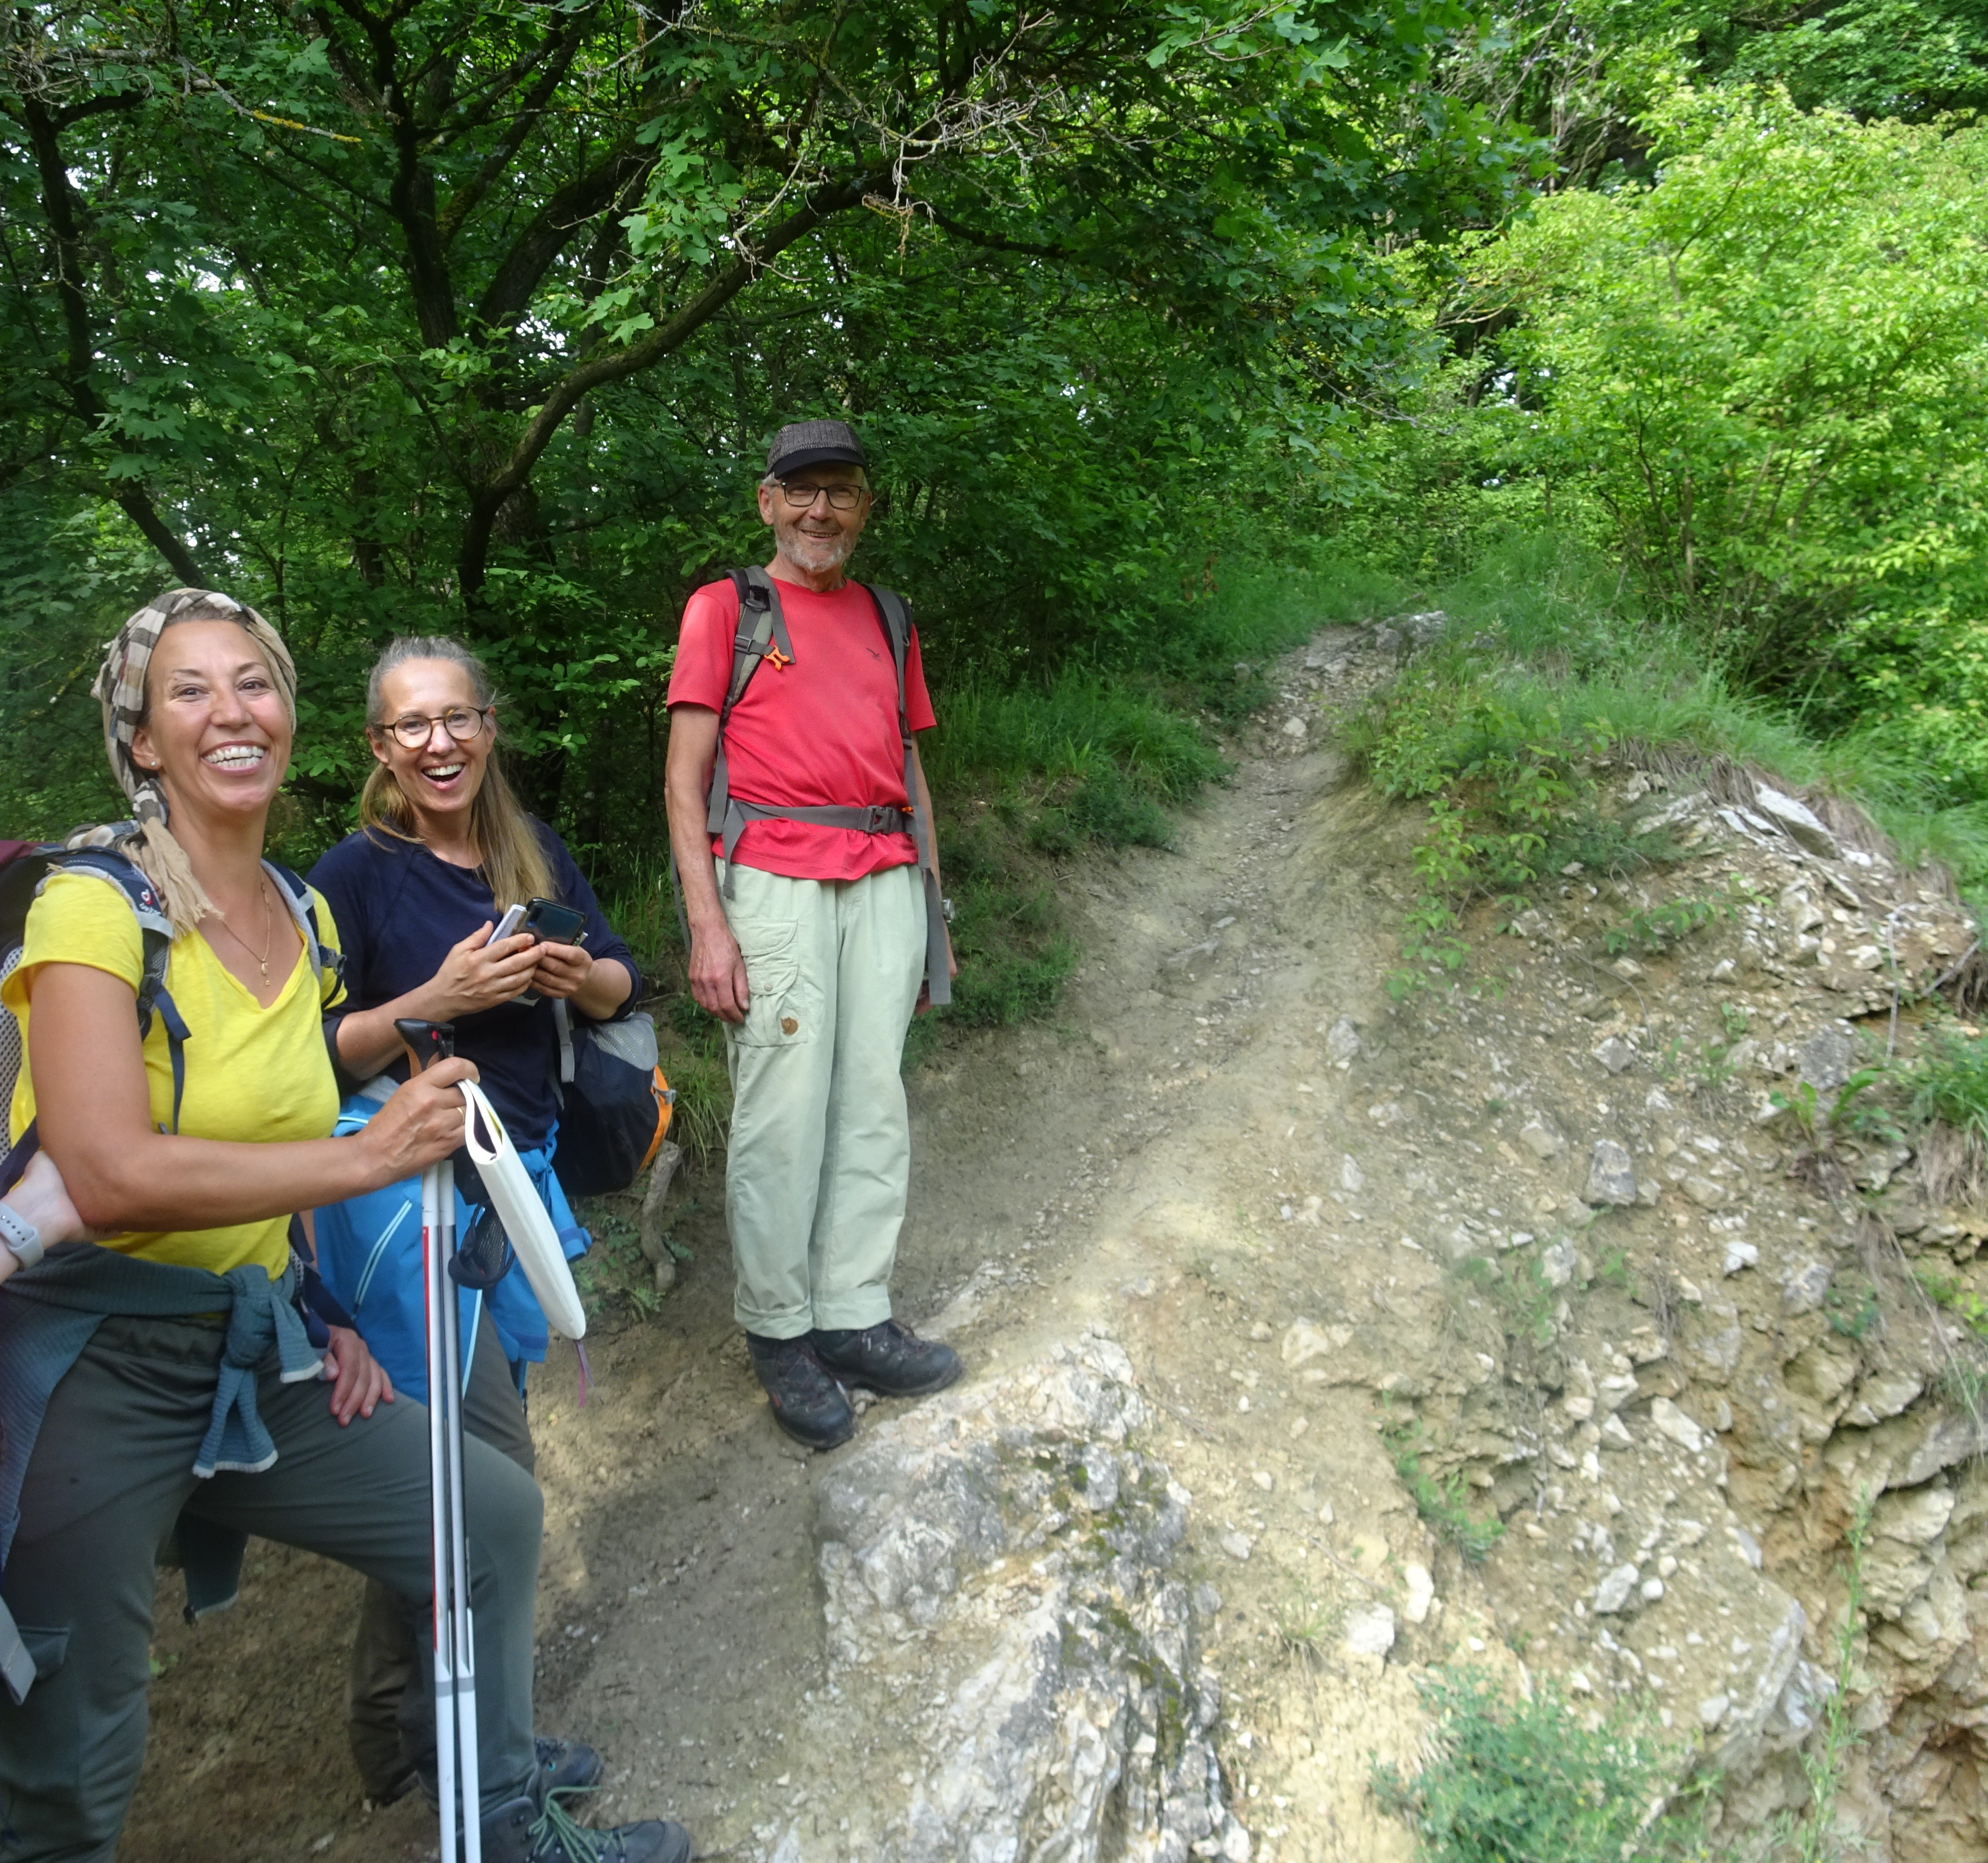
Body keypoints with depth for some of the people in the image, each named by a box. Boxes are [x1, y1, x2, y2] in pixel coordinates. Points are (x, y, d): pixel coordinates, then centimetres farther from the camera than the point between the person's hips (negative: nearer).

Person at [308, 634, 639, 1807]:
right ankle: (419, 1734, 13)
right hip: (407, 1181, -6)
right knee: (487, 1463, -7)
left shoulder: (532, 849, 5)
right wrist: (437, 1000, -23)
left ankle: (402, 1707, 36)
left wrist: (580, 977, -12)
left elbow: (619, 990, 9)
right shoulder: (359, 874, -11)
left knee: (465, 1453, 16)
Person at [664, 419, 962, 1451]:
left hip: (885, 881, 5)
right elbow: (684, 779, 0)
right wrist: (708, 925, -10)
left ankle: (854, 1318, 12)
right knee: (781, 1116, -4)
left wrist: (933, 912, 18)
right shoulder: (724, 609, 7)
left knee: (874, 1104, 3)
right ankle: (779, 1330, 9)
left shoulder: (887, 619, 20)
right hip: (775, 882, -4)